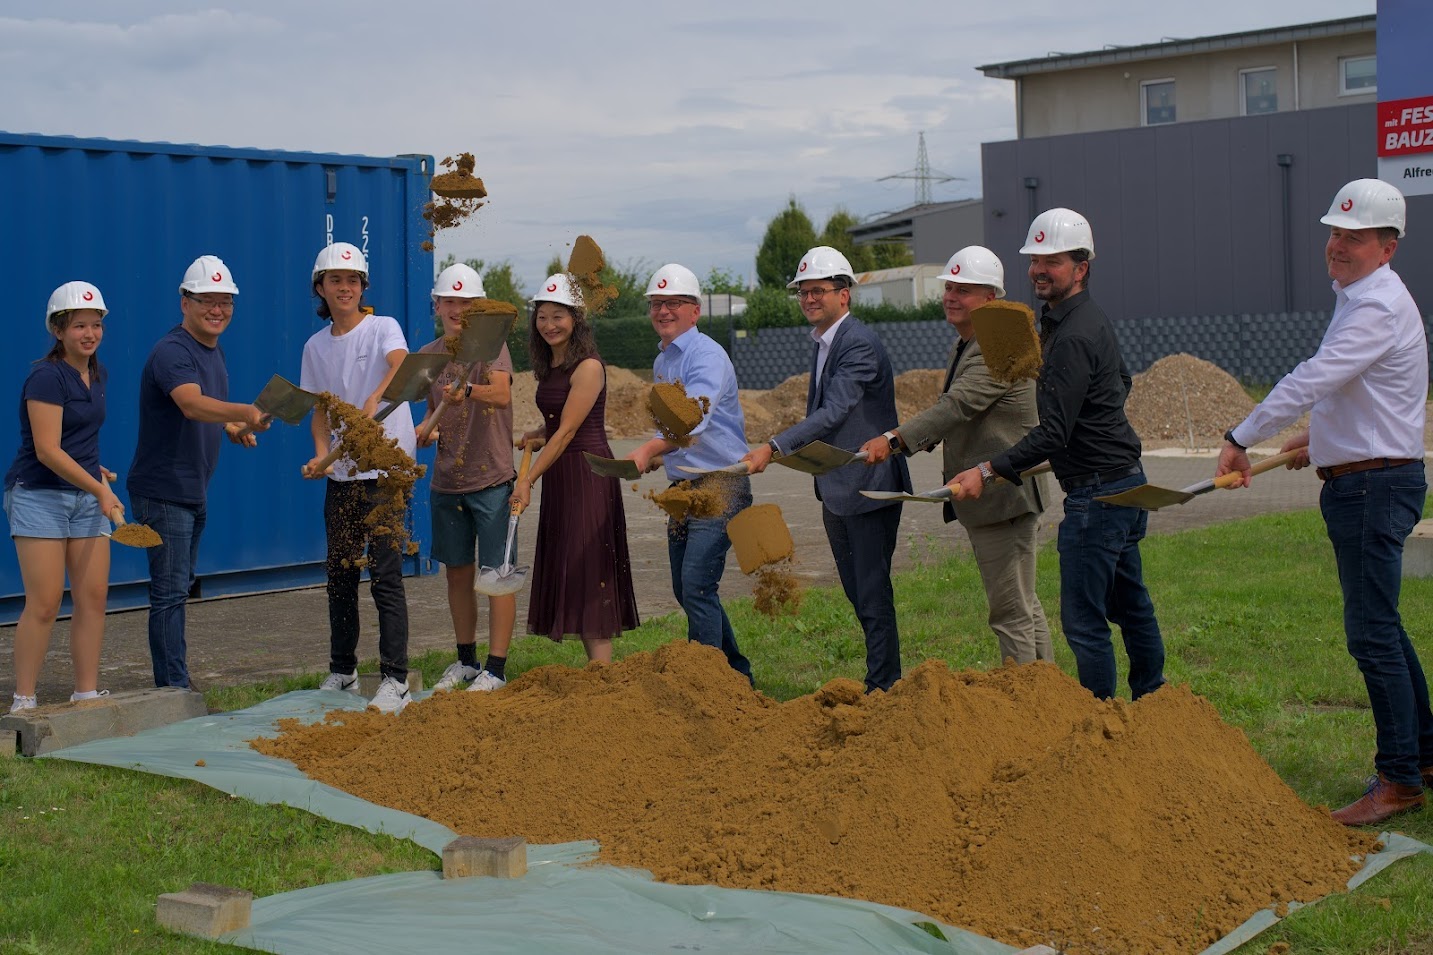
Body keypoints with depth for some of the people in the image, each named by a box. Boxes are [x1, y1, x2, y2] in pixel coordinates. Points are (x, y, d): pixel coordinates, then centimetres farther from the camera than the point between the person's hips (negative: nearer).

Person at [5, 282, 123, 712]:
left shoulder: (97, 374, 9)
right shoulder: (46, 377, -16)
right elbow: (47, 451, -20)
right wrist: (100, 489, -22)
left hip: (86, 497, 7)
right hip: (39, 497, -7)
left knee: (93, 597, 3)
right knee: (44, 603, -8)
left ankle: (86, 694, 10)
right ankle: (23, 702, 1)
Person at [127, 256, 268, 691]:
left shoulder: (213, 351, 12)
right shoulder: (172, 352, -18)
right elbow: (192, 404, -38)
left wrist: (231, 429, 6)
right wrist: (246, 413, -54)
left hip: (194, 492, 10)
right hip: (163, 492, -10)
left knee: (178, 590, 16)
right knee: (170, 592, -7)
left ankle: (175, 682, 25)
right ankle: (174, 687, -4)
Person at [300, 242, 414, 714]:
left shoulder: (382, 328, -7)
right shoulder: (315, 347, 10)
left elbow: (402, 366, -29)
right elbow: (320, 411, 15)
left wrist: (372, 402, -47)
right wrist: (321, 454, -4)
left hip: (386, 471, -6)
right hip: (340, 477, 6)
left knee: (385, 576, -8)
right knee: (339, 574, 12)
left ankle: (395, 681, -5)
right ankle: (342, 674, 24)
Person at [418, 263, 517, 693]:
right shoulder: (428, 356, 9)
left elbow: (502, 393, -26)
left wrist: (468, 391, -45)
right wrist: (428, 430, -3)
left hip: (491, 479, -6)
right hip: (446, 480, 6)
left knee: (496, 573, -3)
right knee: (457, 572, 13)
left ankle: (495, 668, 2)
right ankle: (466, 660, 26)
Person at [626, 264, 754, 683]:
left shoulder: (707, 357, -14)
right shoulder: (661, 362, 15)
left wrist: (648, 450, -46)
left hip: (720, 487, -9)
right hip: (682, 487, 9)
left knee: (697, 587, -16)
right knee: (685, 590, 13)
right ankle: (737, 673, 26)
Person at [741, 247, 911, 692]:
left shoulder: (860, 345, -18)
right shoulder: (822, 344, 13)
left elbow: (833, 412, -28)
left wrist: (773, 448, -34)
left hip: (869, 488, -10)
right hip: (836, 491, 10)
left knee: (873, 595, -5)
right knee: (857, 593, 15)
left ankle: (883, 688, 3)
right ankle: (883, 683, 24)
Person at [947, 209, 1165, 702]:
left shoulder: (1073, 336, -20)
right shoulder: (1092, 319, 12)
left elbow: (1053, 434, -25)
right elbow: (1122, 382, 29)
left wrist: (988, 470, -27)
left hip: (1098, 494, -11)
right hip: (1127, 480, 11)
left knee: (1083, 619, -7)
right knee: (1129, 604, 20)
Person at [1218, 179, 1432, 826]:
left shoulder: (1378, 306, -18)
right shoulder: (1360, 299, 16)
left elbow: (1311, 381, -26)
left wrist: (1241, 439, -25)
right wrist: (1322, 436, 23)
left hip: (1375, 484, -11)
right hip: (1359, 479, 11)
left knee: (1372, 633, -9)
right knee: (1379, 626, 17)